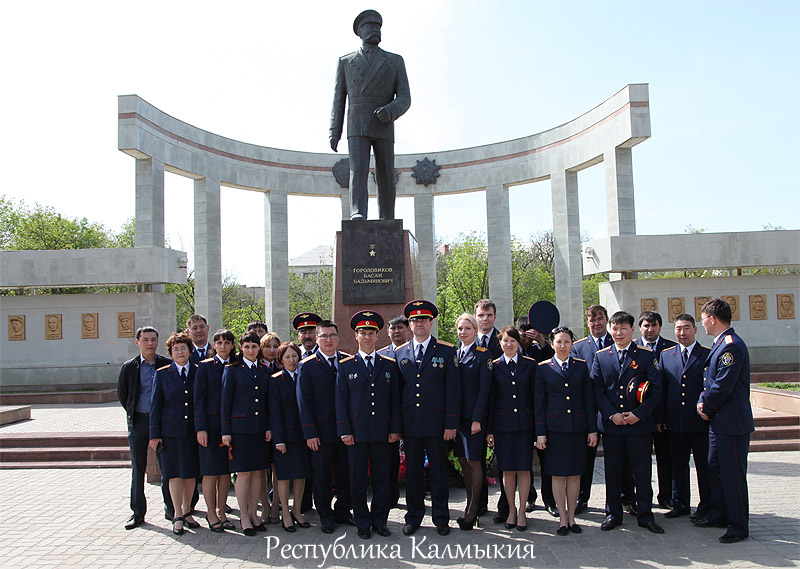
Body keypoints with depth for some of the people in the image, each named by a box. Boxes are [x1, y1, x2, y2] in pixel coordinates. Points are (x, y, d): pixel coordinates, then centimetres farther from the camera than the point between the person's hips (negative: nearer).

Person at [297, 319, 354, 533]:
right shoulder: (307, 366, -3)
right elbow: (304, 401, -5)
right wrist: (310, 433, -10)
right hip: (321, 430, -3)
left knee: (346, 474, 10)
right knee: (322, 476, 7)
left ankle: (343, 512, 27)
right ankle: (325, 516, 22)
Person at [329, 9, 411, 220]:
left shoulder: (395, 61, 14)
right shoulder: (345, 62, 15)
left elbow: (404, 99, 4)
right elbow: (338, 100, 13)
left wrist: (390, 111, -19)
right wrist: (334, 133, 3)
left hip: (384, 128, 1)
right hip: (357, 129, -1)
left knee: (385, 179, -1)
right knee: (359, 170, -21)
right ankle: (358, 215, -35)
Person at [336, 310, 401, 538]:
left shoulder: (389, 365, 9)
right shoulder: (346, 366, 5)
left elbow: (395, 398, 8)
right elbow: (341, 400, 2)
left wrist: (394, 428, 2)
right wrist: (344, 431, -5)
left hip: (382, 432, 1)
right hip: (357, 432, -1)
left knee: (381, 479, 8)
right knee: (358, 480, 5)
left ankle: (380, 521, 21)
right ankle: (363, 523, 18)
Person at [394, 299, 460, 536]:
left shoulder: (446, 352, 1)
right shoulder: (399, 353, 9)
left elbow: (453, 390, -2)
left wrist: (451, 424, -8)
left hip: (436, 422, -2)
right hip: (409, 423, 2)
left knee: (439, 471, 6)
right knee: (413, 471, 10)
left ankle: (441, 519, 20)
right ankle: (413, 518, 23)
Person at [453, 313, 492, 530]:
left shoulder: (483, 355, -4)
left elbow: (484, 389, -9)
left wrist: (477, 419, -14)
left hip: (474, 416, -5)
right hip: (457, 415, 5)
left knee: (474, 461, -2)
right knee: (463, 461, 10)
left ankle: (473, 510, 9)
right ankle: (470, 505, 21)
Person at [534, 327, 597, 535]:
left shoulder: (581, 366, 7)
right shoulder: (543, 368, 1)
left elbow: (589, 399, 7)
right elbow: (539, 403, 1)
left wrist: (592, 429, 3)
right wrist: (540, 433, -4)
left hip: (577, 427, 2)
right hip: (554, 427, -2)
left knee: (574, 474, 7)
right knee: (557, 474, 3)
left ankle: (571, 517, 20)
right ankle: (562, 519, 15)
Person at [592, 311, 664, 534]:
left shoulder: (646, 355, 2)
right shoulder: (601, 357, 6)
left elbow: (656, 388, -3)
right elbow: (597, 390, 3)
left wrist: (639, 413, -12)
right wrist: (612, 415, -9)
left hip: (640, 424, -1)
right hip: (610, 424, 2)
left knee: (642, 470, 5)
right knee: (612, 470, 8)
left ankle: (645, 515, 17)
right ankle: (613, 514, 20)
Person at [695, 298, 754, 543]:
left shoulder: (732, 346, -19)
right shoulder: (720, 344, 14)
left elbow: (723, 386, -22)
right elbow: (711, 382, 18)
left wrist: (707, 408, -8)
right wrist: (702, 402, 2)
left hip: (731, 422, -10)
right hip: (718, 421, 10)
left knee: (733, 475, -1)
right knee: (715, 469, 18)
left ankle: (739, 526, 9)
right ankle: (719, 515, 31)